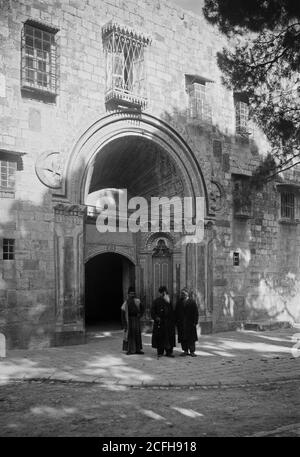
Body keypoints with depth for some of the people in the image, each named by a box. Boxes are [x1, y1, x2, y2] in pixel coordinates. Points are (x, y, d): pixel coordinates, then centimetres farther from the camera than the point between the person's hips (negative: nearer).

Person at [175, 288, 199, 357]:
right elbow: (176, 312, 10)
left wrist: (195, 322, -10)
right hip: (181, 324, 3)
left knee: (191, 338, -1)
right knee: (182, 337, 3)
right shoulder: (179, 302, 10)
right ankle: (185, 351, 11)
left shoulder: (192, 302, -1)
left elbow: (196, 313, -3)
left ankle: (192, 352, 6)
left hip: (190, 323, -3)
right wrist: (176, 321, 3)